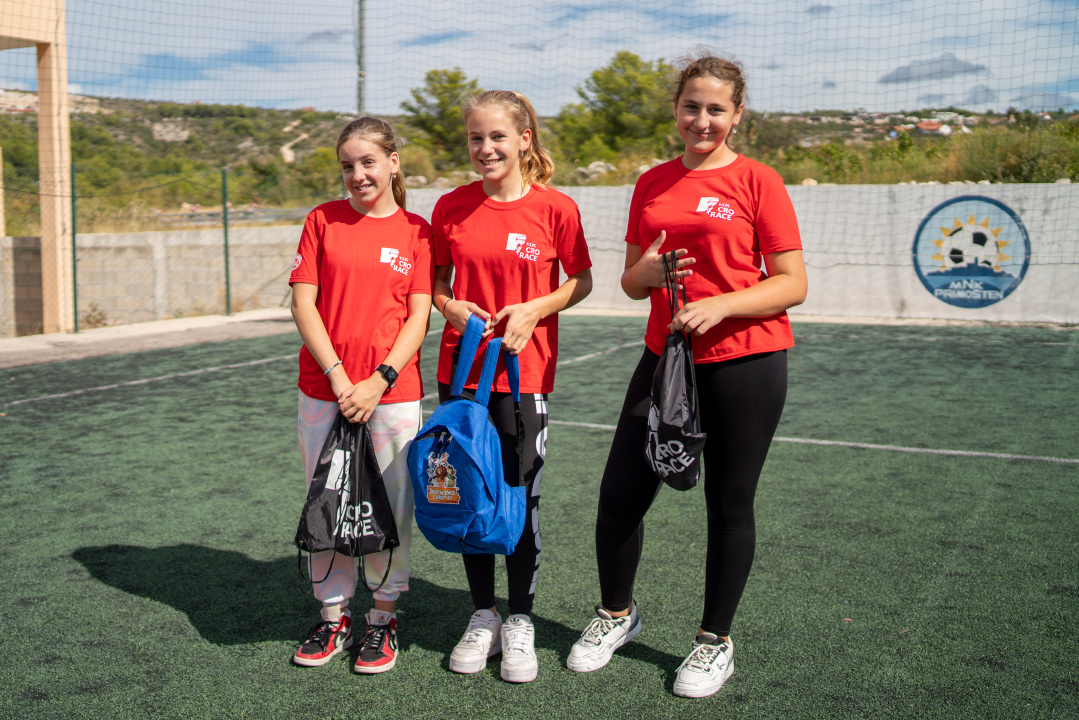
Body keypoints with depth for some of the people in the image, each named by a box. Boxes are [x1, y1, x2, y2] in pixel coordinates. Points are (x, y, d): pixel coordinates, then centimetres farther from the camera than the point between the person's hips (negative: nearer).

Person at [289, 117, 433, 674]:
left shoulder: (415, 230, 3)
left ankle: (383, 617, 22)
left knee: (390, 508, 5)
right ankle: (334, 615, 25)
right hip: (323, 391, 1)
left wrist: (380, 380, -13)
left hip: (393, 393, -1)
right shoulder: (323, 220, 5)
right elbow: (303, 304, 0)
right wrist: (338, 376, -11)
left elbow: (419, 316, -1)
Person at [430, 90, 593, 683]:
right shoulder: (451, 207, 2)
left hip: (525, 372, -2)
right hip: (460, 368, 3)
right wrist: (450, 308, -7)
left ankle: (520, 623, 21)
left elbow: (581, 280, 3)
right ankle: (483, 617, 26)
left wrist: (535, 310, -12)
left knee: (521, 496, 3)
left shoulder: (555, 207, -5)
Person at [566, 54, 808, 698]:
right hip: (666, 355, 4)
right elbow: (631, 282, 14)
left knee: (730, 505, 6)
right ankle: (617, 614, 29)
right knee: (620, 493, 4)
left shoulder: (757, 181, -4)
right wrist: (646, 272, -9)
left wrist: (719, 305, -20)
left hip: (745, 362, -4)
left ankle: (716, 640, 25)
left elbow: (792, 284, -6)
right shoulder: (652, 185, 10)